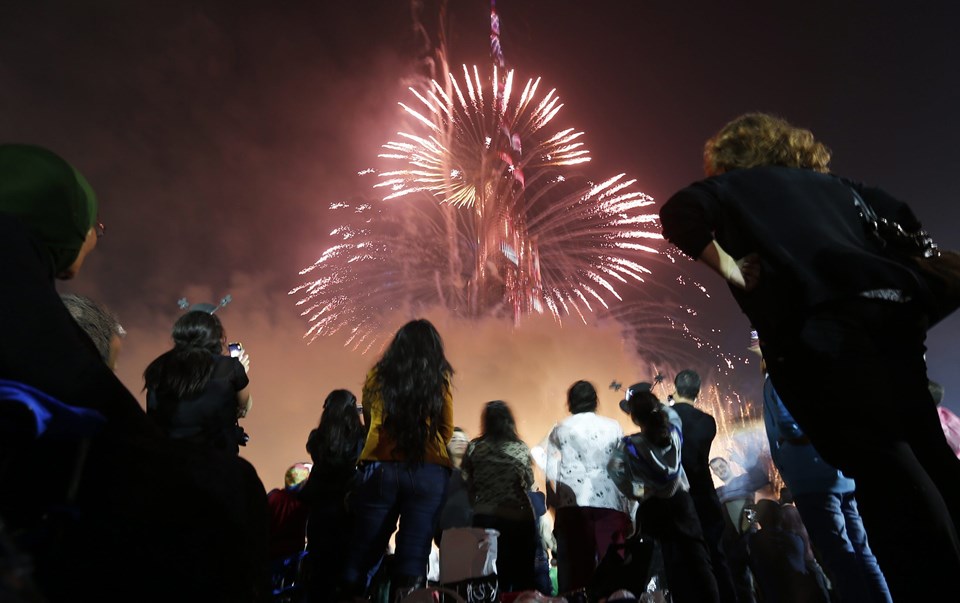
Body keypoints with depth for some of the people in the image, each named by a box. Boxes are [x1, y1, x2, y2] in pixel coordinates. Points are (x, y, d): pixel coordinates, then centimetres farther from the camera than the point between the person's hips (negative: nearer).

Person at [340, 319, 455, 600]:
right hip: (428, 473, -1)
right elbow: (447, 431, 11)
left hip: (380, 469, 1)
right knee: (412, 557, 2)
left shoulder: (377, 376, 8)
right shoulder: (439, 379, 4)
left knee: (362, 554, 11)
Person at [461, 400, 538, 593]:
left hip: (485, 518, 0)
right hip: (519, 517, 1)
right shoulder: (521, 449, 0)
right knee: (522, 576, 11)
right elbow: (529, 484, 6)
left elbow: (468, 485, -3)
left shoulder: (474, 448, -3)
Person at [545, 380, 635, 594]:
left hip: (572, 504, 0)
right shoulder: (613, 427, 11)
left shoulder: (559, 430, 10)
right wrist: (628, 510, 15)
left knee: (574, 564, 1)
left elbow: (551, 473, 8)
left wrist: (556, 503, 18)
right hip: (609, 501, 0)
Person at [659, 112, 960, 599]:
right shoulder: (828, 182, 28)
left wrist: (728, 269, -2)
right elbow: (903, 219, 28)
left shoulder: (731, 185, 12)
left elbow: (678, 215, -7)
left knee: (879, 464, -7)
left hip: (816, 328, -7)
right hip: (887, 311, 7)